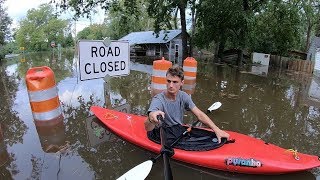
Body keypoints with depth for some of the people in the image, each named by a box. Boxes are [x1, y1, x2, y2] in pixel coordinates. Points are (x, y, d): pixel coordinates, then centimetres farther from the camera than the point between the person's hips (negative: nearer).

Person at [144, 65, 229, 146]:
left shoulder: (183, 96, -6)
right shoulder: (158, 100, -24)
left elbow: (200, 115, -5)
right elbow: (148, 128, -39)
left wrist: (216, 130, -17)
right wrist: (151, 118, -63)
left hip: (178, 131, 6)